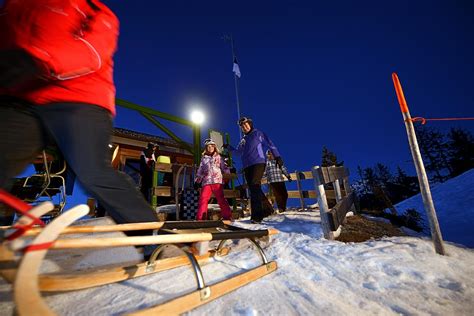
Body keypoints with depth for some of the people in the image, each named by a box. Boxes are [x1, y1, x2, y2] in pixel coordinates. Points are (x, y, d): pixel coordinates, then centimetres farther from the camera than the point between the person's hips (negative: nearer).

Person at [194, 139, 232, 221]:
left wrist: (230, 171, -12)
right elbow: (200, 171, 20)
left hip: (217, 181, -2)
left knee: (221, 199, -3)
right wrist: (197, 181, 13)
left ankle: (227, 216, 3)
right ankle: (200, 218, -1)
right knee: (203, 199, -7)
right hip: (206, 182, 2)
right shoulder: (203, 158, 20)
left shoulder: (218, 157, 15)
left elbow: (224, 167, 8)